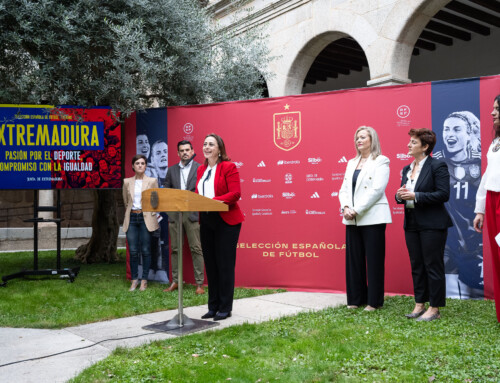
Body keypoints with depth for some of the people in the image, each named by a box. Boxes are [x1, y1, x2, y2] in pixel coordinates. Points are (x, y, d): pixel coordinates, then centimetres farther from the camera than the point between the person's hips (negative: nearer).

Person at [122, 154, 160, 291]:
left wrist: (151, 214, 1)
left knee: (146, 250, 0)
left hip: (146, 218, -2)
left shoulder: (152, 181, 2)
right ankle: (134, 279, 12)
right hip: (132, 218, 2)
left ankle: (144, 280, 11)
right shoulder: (127, 182, 9)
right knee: (133, 251, 0)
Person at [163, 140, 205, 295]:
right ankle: (175, 282, 16)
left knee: (196, 249, -4)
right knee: (175, 249, 8)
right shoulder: (171, 170, 15)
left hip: (193, 214, -4)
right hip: (174, 214, 4)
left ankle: (199, 283, 0)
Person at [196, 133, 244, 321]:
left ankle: (225, 308, 6)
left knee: (225, 265, -2)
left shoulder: (228, 167, -6)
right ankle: (213, 307, 18)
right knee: (210, 265, 10)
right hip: (206, 221, 7)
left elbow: (235, 194, -16)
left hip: (226, 221, -7)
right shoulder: (201, 169, 15)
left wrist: (213, 201, -25)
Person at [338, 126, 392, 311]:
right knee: (353, 259, 8)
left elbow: (377, 190, -14)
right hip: (352, 220, 6)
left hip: (372, 218, -6)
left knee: (373, 260, 0)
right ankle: (356, 299, 18)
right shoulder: (352, 163, 17)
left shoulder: (380, 161, -3)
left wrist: (356, 210, -17)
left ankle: (374, 301, 9)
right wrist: (346, 207, -7)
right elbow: (344, 189, 12)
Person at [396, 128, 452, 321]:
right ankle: (419, 304, 22)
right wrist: (400, 196, -5)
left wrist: (416, 196, -20)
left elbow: (444, 194, -16)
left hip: (432, 225, -7)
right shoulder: (407, 169, 14)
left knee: (433, 266, -1)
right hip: (412, 224, 7)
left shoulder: (437, 166, -9)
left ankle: (434, 309, 8)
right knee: (416, 266, 12)